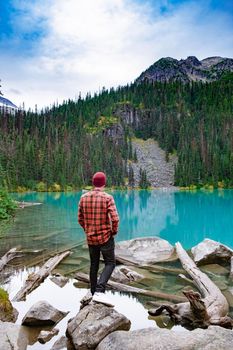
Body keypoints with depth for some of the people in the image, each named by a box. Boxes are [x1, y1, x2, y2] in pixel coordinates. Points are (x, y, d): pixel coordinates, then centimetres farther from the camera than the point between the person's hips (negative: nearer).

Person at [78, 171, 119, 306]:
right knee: (110, 263, 7)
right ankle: (99, 292, -9)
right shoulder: (108, 198, -15)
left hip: (91, 238, 5)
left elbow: (80, 219, 7)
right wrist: (114, 231, -3)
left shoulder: (84, 198, 0)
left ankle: (93, 291, 33)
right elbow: (115, 219, -21)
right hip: (106, 237, -5)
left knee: (94, 264, 21)